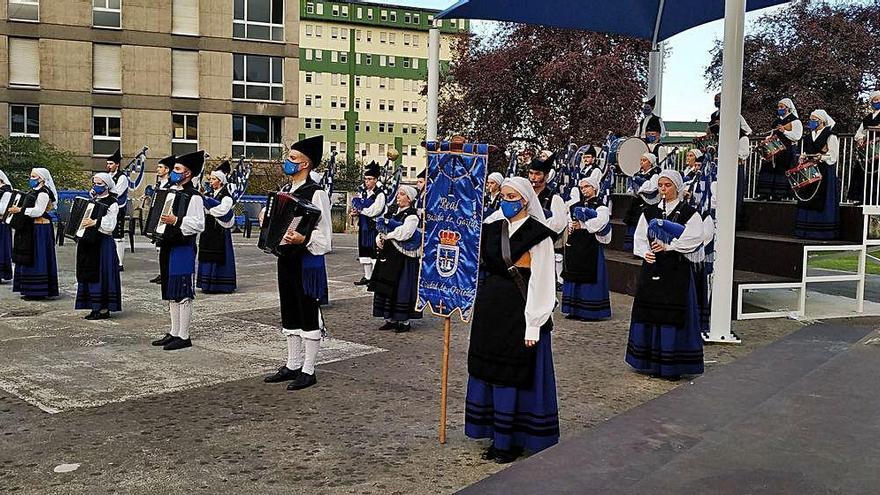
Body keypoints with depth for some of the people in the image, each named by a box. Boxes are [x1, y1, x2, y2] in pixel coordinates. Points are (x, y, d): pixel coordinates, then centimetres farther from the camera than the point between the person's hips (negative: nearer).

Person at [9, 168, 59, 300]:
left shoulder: (43, 193, -13)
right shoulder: (34, 191, 17)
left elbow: (38, 211, -22)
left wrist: (20, 210, -21)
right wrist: (18, 209, 9)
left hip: (39, 229, -10)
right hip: (30, 229, 10)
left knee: (36, 258, -7)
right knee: (28, 259, 12)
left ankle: (37, 292, -3)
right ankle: (28, 289, 18)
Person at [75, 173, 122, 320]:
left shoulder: (112, 203, -6)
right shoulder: (92, 200, 17)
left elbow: (110, 225, -17)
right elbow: (83, 219, 24)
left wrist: (95, 222, -29)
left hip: (103, 242, -8)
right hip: (88, 241, 8)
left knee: (101, 273, -6)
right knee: (88, 273, 8)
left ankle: (104, 309, -1)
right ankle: (95, 307, 15)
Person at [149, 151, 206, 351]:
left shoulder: (193, 197, -12)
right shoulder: (170, 191, 14)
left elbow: (199, 225, -21)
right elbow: (162, 215, 28)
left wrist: (176, 221, -29)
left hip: (183, 249, -9)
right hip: (168, 247, 9)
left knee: (183, 293, -3)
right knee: (171, 292, 14)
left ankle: (184, 337, 4)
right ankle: (174, 333, 23)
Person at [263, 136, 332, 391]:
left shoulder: (316, 193, -12)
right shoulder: (284, 190, 13)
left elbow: (324, 233, -14)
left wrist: (303, 239, -29)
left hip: (308, 260, -8)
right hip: (286, 258, 8)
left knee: (309, 316, 1)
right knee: (290, 314, 15)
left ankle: (308, 370, 9)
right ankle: (293, 365, 26)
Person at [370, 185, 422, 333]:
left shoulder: (412, 215, -9)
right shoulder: (392, 211, 15)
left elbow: (403, 234, -22)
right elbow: (382, 230, 14)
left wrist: (386, 236, -10)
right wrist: (379, 239, -6)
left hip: (403, 257, -8)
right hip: (388, 254, 8)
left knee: (401, 287, -3)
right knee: (386, 287, 9)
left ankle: (405, 321, 6)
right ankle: (390, 319, 18)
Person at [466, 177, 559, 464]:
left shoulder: (537, 234, -9)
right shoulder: (493, 227, 10)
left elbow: (541, 282, -13)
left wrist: (533, 324, -17)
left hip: (519, 310, -7)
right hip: (490, 307, 7)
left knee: (515, 374, 0)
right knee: (490, 371, 11)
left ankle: (512, 441, 12)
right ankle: (497, 437, 23)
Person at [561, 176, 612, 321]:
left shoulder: (601, 206, -6)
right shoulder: (580, 205, 17)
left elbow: (599, 224, -20)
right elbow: (573, 221, 23)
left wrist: (582, 225, -15)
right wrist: (571, 227, 1)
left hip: (591, 247, -8)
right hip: (576, 245, 8)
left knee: (589, 277, -6)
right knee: (575, 276, 7)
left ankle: (591, 312, 0)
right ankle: (576, 310, 14)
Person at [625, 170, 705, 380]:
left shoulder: (690, 213, -2)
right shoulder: (650, 212, 10)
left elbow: (693, 239, -13)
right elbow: (640, 238, 6)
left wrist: (667, 246, -20)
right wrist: (645, 253, -13)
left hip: (677, 270, -4)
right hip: (652, 268, 4)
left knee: (674, 314, -3)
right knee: (650, 313, 5)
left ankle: (673, 364, 5)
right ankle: (652, 362, 16)